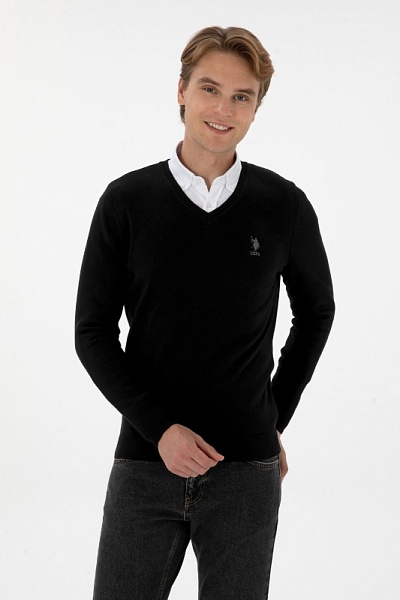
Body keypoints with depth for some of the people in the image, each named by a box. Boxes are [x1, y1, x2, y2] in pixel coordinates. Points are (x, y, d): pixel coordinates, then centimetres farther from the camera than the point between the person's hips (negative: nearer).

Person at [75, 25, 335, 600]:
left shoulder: (284, 207, -1)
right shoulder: (126, 201, -2)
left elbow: (316, 310, 15)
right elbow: (93, 331, 0)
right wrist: (160, 429, -11)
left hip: (248, 472, 0)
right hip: (146, 463, 0)